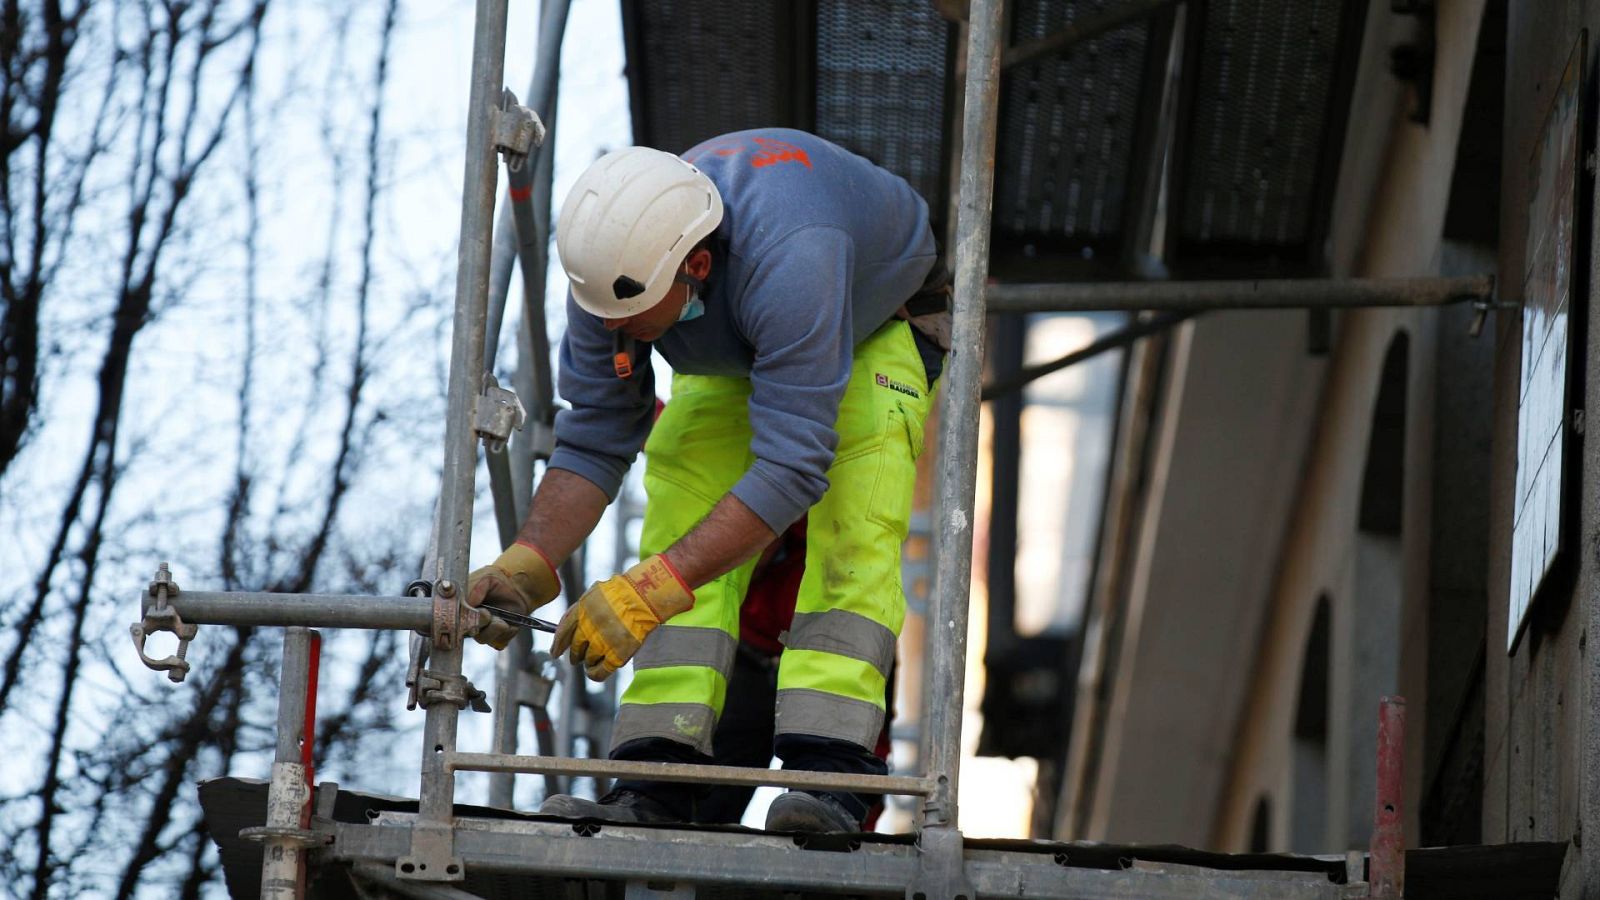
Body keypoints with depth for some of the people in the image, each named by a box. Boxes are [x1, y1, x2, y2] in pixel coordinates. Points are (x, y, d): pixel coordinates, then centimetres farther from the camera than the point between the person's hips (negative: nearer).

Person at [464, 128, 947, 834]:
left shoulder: (786, 263, -47)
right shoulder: (615, 265, -29)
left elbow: (790, 468, -47)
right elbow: (594, 441, -18)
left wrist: (651, 588, -52)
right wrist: (526, 566, -34)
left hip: (880, 320, -5)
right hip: (730, 355, 5)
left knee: (853, 538, -26)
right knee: (682, 526, -16)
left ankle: (828, 777, -33)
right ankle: (657, 788, -21)